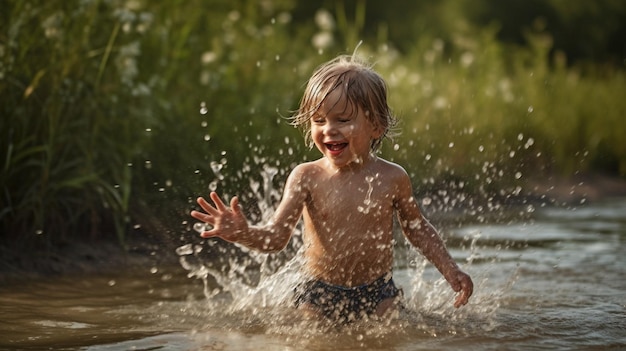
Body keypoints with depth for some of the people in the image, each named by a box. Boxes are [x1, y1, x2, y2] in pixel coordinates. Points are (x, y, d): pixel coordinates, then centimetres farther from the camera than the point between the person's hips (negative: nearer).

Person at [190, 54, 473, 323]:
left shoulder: (391, 179, -5)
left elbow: (417, 229, 13)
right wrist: (243, 234, -36)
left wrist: (450, 270, 7)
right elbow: (275, 237, -16)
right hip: (318, 296, 0)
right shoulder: (307, 178, -9)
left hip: (377, 296, 1)